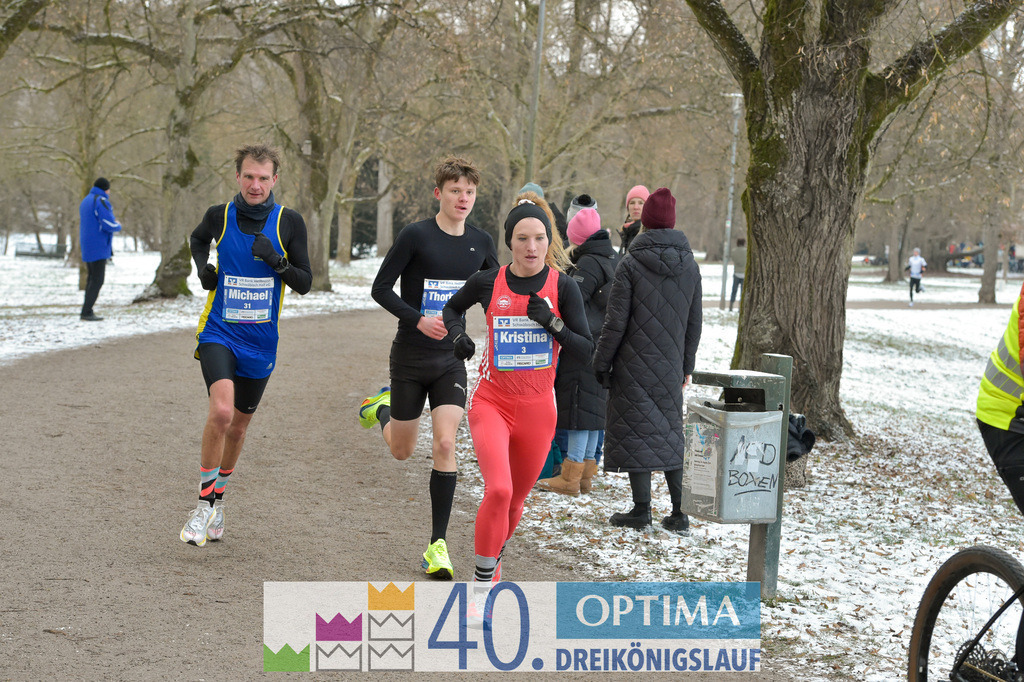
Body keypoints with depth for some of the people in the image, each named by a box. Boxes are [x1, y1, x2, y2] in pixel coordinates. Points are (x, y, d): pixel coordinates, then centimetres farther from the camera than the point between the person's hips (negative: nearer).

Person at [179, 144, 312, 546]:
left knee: (238, 425, 13)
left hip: (260, 341, 2)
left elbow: (305, 283, -2)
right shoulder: (219, 215, -2)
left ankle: (218, 499, 37)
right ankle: (205, 505, -11)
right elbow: (198, 239, 21)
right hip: (219, 333, -2)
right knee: (221, 410, -24)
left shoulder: (289, 222, -4)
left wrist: (276, 261, -20)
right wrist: (202, 267, 2)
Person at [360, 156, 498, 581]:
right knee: (402, 451, 11)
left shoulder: (481, 243, 2)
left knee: (445, 446, -12)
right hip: (410, 358, -2)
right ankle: (380, 409, 46)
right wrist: (418, 319, -23)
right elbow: (380, 288, -9)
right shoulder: (416, 236, -11)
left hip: (451, 359, 2)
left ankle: (437, 546, -4)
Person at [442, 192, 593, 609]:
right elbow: (453, 307, 19)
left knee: (515, 500, 15)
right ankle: (481, 586, -12)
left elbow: (587, 351, -5)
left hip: (538, 408, 2)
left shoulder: (563, 286, -4)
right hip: (491, 402, -2)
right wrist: (458, 335, -1)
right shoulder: (488, 282, -3)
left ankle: (493, 560, 45)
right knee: (499, 490, -24)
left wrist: (551, 323, -19)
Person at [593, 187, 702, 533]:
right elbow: (694, 324, 10)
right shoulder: (690, 266, 5)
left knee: (635, 432, 3)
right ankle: (679, 512, 10)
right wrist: (686, 366, 20)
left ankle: (641, 509, 3)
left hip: (634, 365, -4)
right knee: (670, 435, 12)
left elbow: (616, 322, -11)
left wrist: (601, 362, -2)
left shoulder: (630, 266, -10)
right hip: (670, 367, 5)